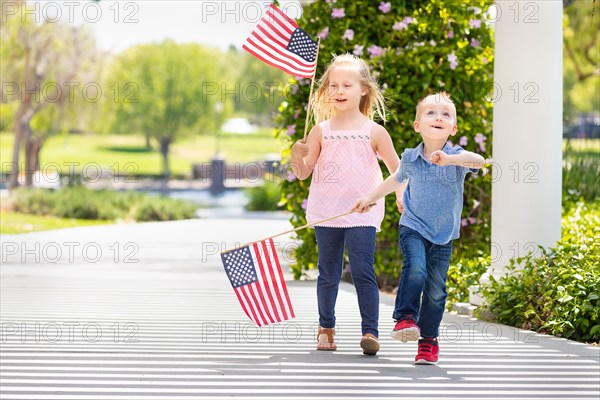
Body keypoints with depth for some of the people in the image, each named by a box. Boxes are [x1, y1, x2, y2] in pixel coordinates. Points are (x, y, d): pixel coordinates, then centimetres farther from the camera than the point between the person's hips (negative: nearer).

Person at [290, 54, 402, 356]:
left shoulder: (374, 132, 0)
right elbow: (303, 172, 8)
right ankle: (326, 328, 23)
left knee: (362, 271, -10)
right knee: (328, 274, 10)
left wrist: (402, 197, -5)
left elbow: (396, 169, 7)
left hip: (361, 214, -2)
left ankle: (370, 331, -8)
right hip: (326, 214, 2)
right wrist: (298, 157, -12)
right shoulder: (321, 130, 4)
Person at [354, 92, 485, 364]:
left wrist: (449, 159, -49)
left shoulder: (456, 156, -9)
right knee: (415, 269, -28)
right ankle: (405, 319, -20)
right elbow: (397, 179, 22)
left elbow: (479, 161, -33)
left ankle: (429, 340, 16)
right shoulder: (410, 158, -1)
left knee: (436, 290, 2)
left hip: (443, 235, 0)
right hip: (414, 228, 0)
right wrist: (370, 198, 29)